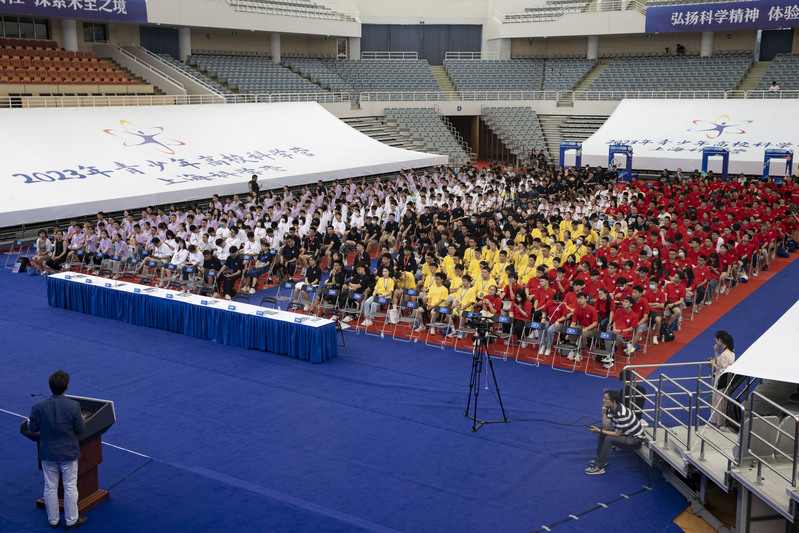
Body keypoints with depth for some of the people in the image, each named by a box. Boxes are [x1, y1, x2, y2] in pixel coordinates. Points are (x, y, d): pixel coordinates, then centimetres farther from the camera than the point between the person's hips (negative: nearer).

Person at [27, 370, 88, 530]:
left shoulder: (38, 406, -15)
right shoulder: (73, 406, -19)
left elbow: (33, 428, -3)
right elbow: (79, 430, -10)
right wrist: (81, 420, 10)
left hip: (47, 453, 2)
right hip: (69, 453, -2)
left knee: (50, 488, 17)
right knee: (70, 487, 12)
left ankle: (53, 520, 30)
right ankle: (71, 521, 22)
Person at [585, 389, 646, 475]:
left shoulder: (622, 414, -30)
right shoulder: (611, 409, -2)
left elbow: (616, 434, -25)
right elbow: (606, 427, -6)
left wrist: (599, 431, -24)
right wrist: (604, 413, -18)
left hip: (636, 439, -10)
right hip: (625, 433, 10)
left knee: (609, 439, -26)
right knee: (603, 432, 6)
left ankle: (599, 467, -19)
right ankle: (600, 458, 12)